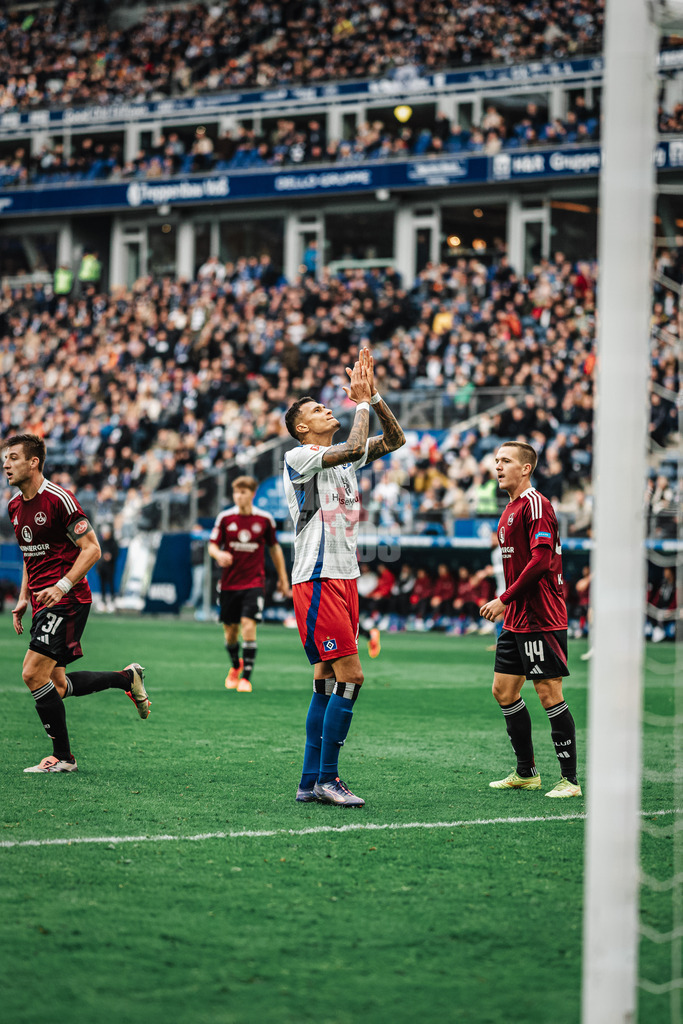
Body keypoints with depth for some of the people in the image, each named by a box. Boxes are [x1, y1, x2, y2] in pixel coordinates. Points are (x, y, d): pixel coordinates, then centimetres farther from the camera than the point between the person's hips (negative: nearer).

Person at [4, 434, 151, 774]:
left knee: (34, 673, -15)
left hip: (67, 601, -9)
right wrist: (24, 598, 16)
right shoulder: (15, 506, 11)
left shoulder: (58, 499, -14)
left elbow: (91, 549, -14)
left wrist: (62, 586, -25)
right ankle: (127, 678, 28)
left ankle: (62, 757, -5)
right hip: (43, 603, 9)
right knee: (55, 684, 10)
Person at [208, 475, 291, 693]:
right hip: (229, 583, 2)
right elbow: (212, 545, 0)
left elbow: (274, 548, 11)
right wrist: (218, 554, -25)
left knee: (249, 626, -17)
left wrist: (283, 579, 13)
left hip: (254, 582, -2)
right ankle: (236, 666, 39)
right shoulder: (224, 517, -1)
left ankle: (246, 677, -12)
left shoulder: (265, 519, -1)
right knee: (230, 630, 8)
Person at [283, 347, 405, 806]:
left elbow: (394, 439, 15)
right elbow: (355, 445, -20)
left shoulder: (343, 458, 16)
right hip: (317, 580, -8)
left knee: (327, 679, 8)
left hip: (345, 579, 8)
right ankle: (326, 778, -9)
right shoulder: (298, 457, -7)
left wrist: (373, 394, 5)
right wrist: (361, 403, -6)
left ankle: (312, 782, 11)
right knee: (350, 676, -13)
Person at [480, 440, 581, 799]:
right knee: (503, 691, 11)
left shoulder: (535, 504, -12)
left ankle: (570, 779, -2)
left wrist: (505, 599, -19)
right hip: (515, 619, 10)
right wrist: (506, 604, 15)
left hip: (541, 618, -10)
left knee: (549, 694, -7)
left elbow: (541, 559, -21)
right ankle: (526, 773, 20)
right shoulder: (509, 510, 17)